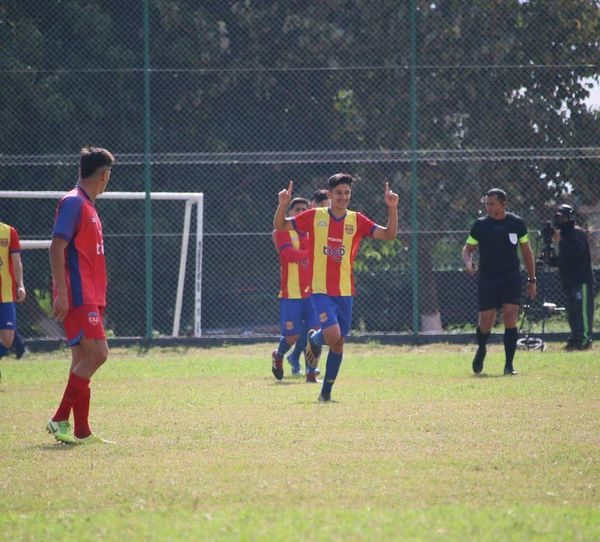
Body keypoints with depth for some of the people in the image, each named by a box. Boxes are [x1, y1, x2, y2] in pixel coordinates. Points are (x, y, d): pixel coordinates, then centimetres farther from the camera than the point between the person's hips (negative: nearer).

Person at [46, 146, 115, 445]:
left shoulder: (87, 205, 19)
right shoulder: (73, 203, -10)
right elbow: (57, 247, -18)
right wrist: (62, 294, -23)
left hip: (90, 297, 10)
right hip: (78, 297, -10)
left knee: (83, 360, 7)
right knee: (96, 354, -15)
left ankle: (81, 431, 7)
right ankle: (60, 419, -13)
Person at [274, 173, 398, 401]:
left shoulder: (356, 220, 4)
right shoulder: (315, 216, -1)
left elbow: (389, 234, -4)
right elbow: (280, 226, 3)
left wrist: (392, 208, -18)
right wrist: (283, 204, -15)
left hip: (345, 292, 3)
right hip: (321, 289, -3)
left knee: (338, 344, 7)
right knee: (333, 334, -22)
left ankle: (326, 391, 21)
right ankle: (314, 339, 15)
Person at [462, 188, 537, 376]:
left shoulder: (517, 223, 1)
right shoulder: (480, 225, -1)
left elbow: (526, 251, 11)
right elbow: (468, 248, 7)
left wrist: (532, 280, 10)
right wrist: (468, 262, -16)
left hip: (512, 278, 0)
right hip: (487, 280, 0)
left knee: (510, 317, -13)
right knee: (486, 323, -2)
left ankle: (509, 365, -6)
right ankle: (481, 350, 31)